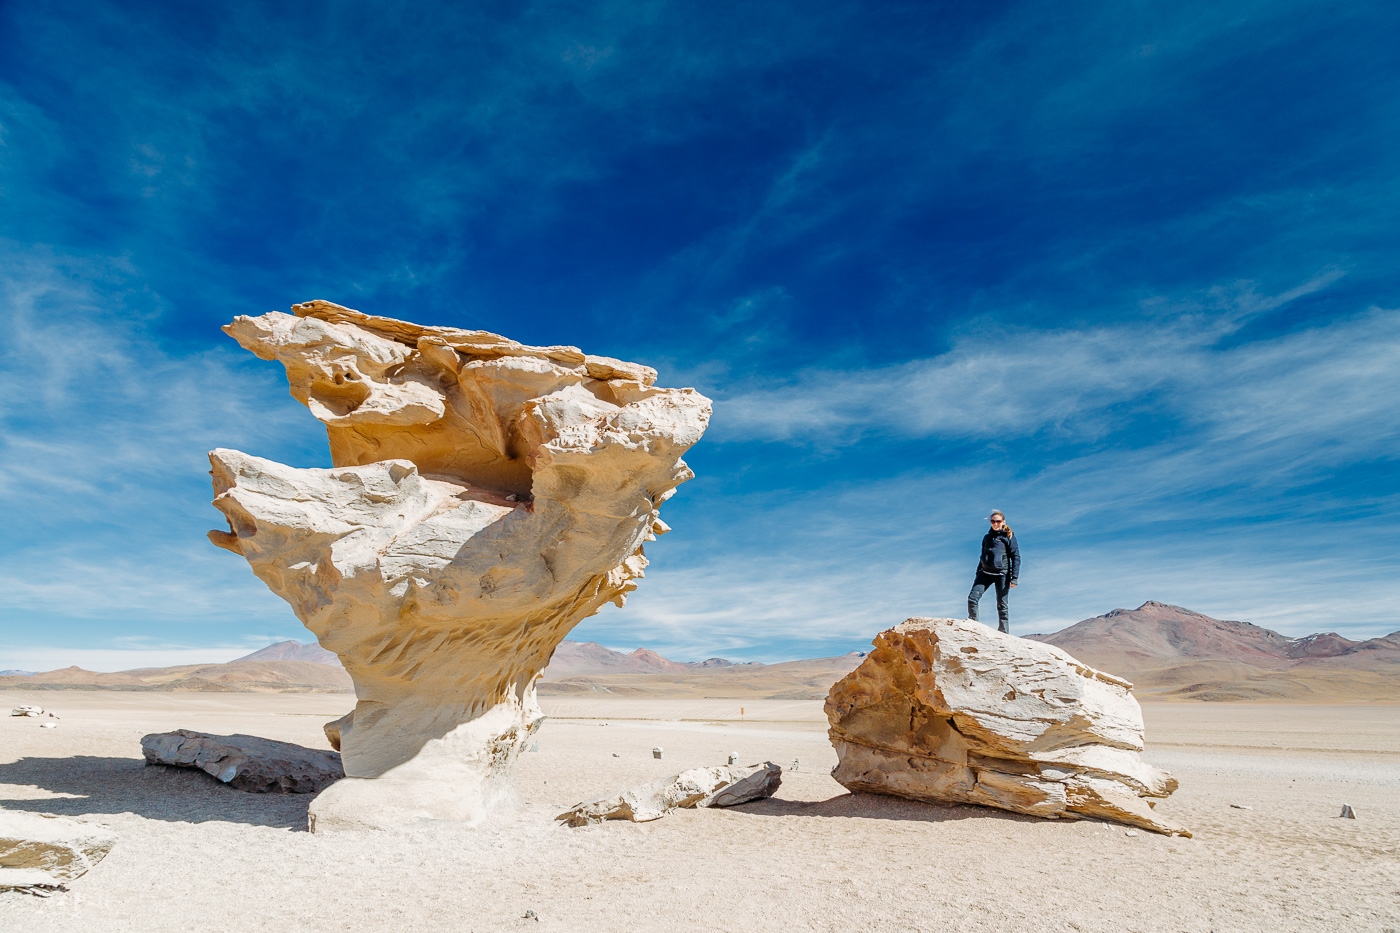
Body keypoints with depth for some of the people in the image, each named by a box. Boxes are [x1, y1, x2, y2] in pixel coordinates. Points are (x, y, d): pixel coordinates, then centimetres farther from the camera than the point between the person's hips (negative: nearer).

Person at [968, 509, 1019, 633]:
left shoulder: (1009, 537, 2)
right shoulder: (987, 537, 18)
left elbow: (1016, 557, -2)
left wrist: (1014, 577, -10)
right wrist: (978, 572, 23)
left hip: (1002, 574, -4)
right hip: (985, 573, 4)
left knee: (1002, 605, -2)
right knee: (972, 598, -11)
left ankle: (1004, 634, 4)